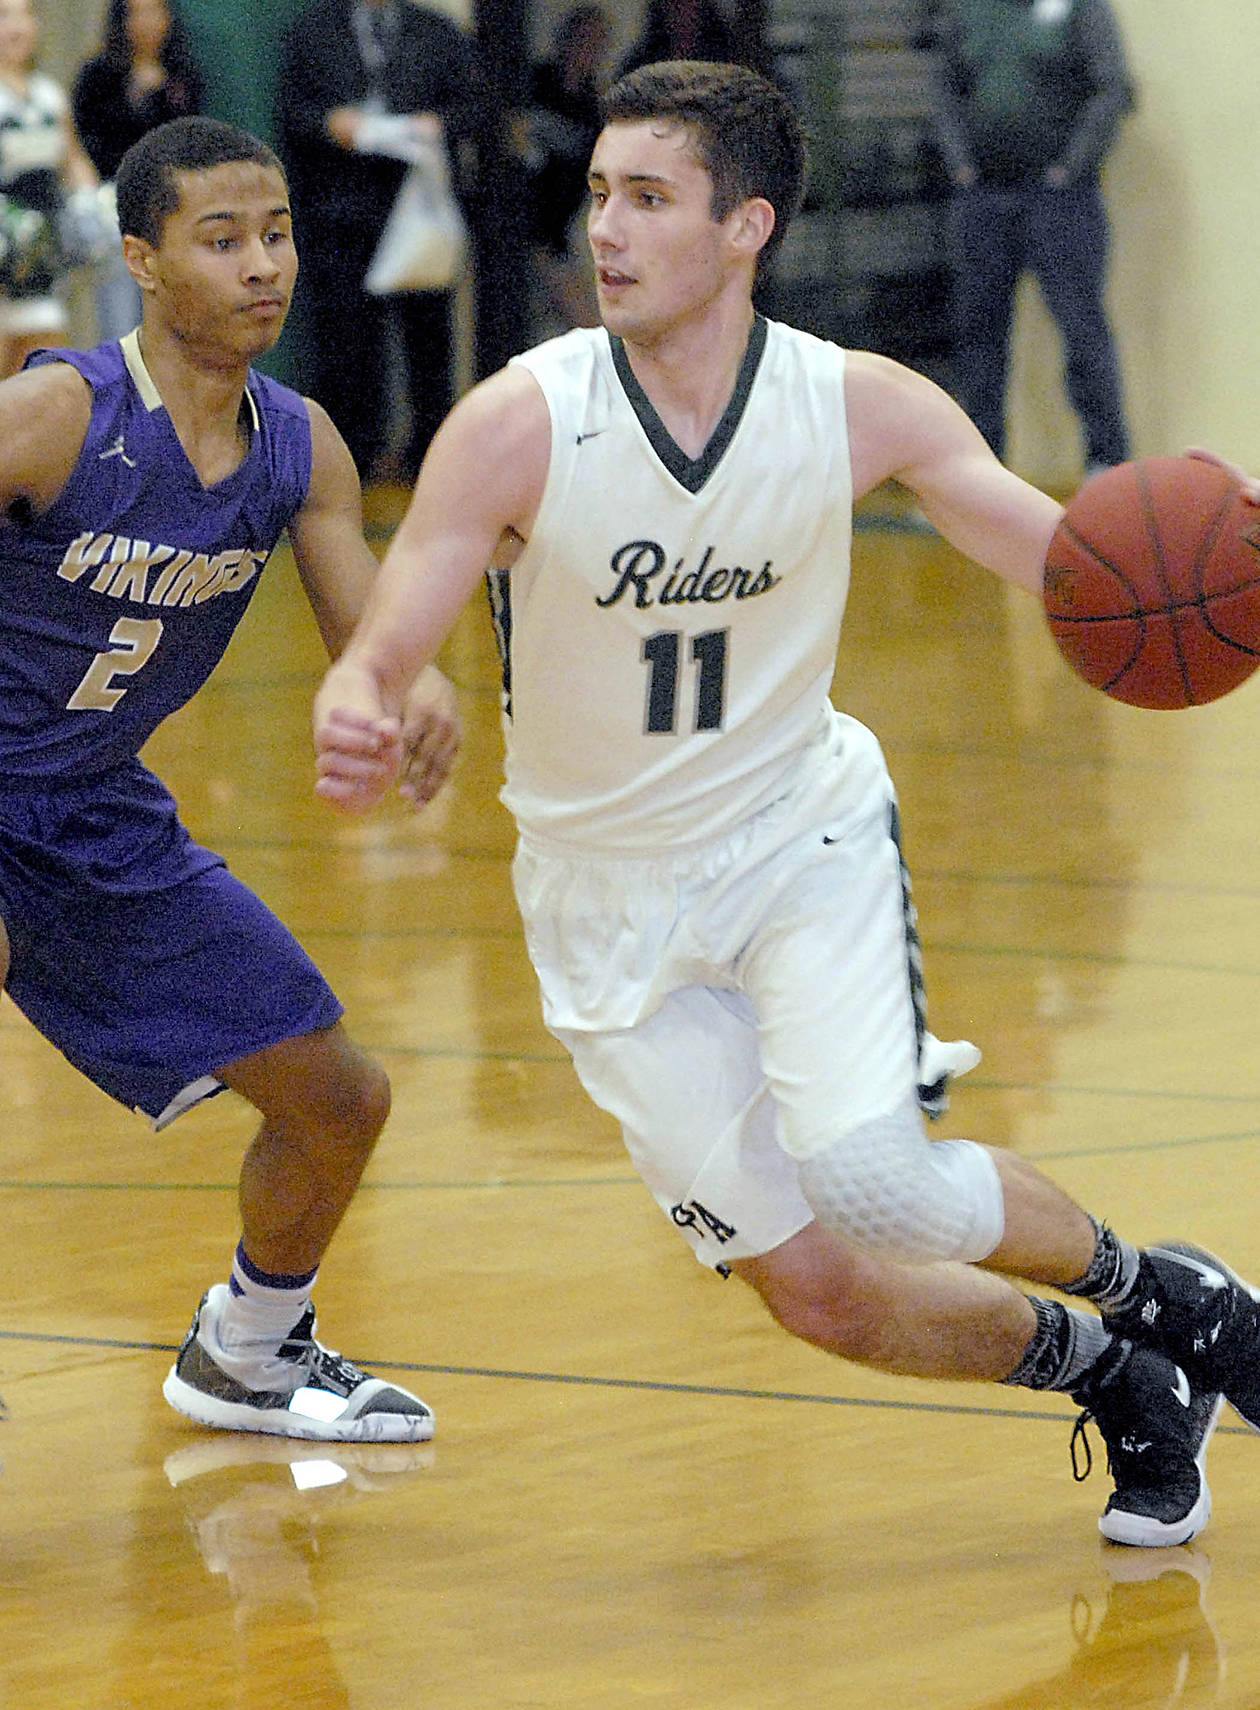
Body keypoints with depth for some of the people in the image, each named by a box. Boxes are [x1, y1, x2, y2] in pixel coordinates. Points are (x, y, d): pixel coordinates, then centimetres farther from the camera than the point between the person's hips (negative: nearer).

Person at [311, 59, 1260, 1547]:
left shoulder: (861, 408, -14)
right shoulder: (519, 424, -19)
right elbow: (379, 657, -18)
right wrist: (352, 728, -43)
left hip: (804, 832, -1)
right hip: (614, 897, 1)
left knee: (869, 1180, -26)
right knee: (818, 1294, -3)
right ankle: (1112, 1379, 24)